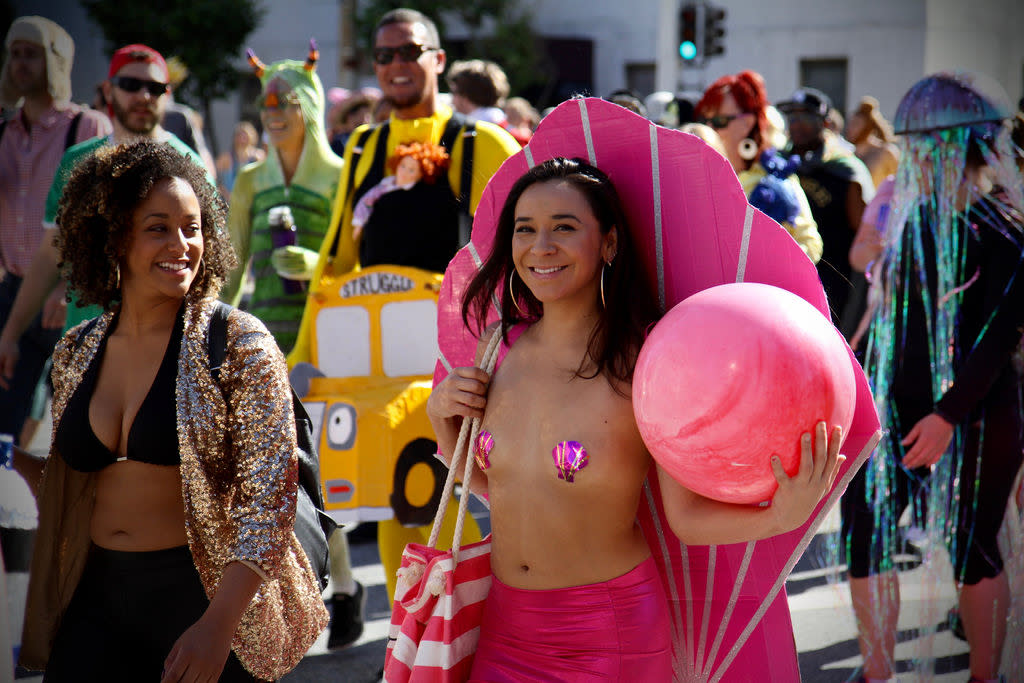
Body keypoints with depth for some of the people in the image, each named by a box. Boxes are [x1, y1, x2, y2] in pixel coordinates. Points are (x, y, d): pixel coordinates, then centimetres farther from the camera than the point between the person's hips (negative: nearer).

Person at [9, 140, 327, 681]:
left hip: (206, 592, -4)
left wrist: (218, 623, -21)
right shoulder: (75, 353, 6)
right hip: (98, 598, 4)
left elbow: (269, 496, -14)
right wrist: (18, 464, 1)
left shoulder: (237, 343, -9)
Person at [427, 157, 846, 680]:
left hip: (610, 636, -4)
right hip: (505, 627, 5)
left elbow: (688, 515, -17)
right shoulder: (498, 345, 1)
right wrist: (441, 413, 0)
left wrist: (782, 515, -33)